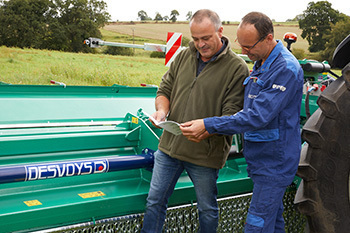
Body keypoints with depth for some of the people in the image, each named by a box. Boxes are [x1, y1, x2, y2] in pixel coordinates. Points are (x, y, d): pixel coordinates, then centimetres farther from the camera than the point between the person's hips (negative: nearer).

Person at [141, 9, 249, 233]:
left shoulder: (237, 67, -11)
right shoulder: (184, 57, 6)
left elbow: (232, 115, -13)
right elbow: (165, 89, 13)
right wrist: (162, 110, -8)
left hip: (205, 153, -4)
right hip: (170, 145, 5)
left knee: (207, 209, 14)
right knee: (155, 201, 14)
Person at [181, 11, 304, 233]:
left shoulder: (286, 69, -22)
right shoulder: (261, 64, 9)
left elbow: (258, 116, -28)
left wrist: (209, 125, -27)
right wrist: (212, 129, 5)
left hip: (274, 162, -9)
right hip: (263, 158, 9)